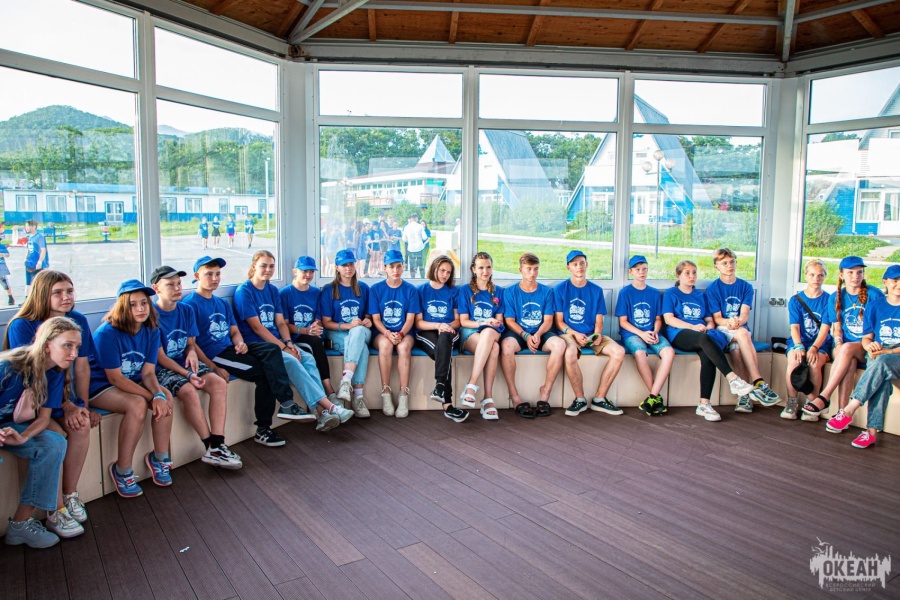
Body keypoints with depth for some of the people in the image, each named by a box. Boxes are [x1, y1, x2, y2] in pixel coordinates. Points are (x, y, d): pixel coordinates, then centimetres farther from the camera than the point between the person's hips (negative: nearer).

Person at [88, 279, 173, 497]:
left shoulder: (151, 330, -4)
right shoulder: (107, 333, -23)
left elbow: (148, 372, -7)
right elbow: (115, 378, -22)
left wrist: (159, 394, -27)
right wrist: (151, 397, -26)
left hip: (131, 382, 6)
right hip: (99, 386, -6)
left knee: (165, 398, -21)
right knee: (137, 404, -33)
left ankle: (159, 458, -4)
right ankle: (122, 470, -17)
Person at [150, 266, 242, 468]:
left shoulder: (187, 311, 7)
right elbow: (160, 356, -12)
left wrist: (192, 351, -11)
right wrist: (187, 374, -21)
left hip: (185, 363, 6)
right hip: (162, 368, -6)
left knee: (219, 383, -19)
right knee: (189, 391, -33)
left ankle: (217, 444, -20)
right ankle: (211, 448, -21)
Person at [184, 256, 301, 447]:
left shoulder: (222, 303, 21)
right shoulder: (191, 304, -5)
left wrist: (240, 343, -5)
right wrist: (214, 369, -19)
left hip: (231, 348, 7)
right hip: (213, 355, -7)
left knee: (272, 350, -20)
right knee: (263, 372, -22)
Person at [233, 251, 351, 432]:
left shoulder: (272, 290, 15)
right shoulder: (244, 291, -6)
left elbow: (280, 323, 11)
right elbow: (256, 327, -13)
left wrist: (289, 343, -9)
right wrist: (284, 347, -17)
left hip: (277, 342, 6)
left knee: (308, 358, -20)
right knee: (290, 361, -30)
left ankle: (320, 411, -31)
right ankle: (328, 406, -31)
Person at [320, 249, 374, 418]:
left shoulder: (363, 289, 14)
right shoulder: (328, 290, 4)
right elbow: (326, 322, 0)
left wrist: (368, 321, -6)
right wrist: (348, 325, -17)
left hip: (361, 333, 2)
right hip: (337, 336, -2)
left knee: (359, 331, -38)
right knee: (361, 349, -37)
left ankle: (345, 382, -46)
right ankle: (357, 396, -40)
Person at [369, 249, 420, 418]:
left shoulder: (410, 289, 4)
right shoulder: (376, 289, 5)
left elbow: (410, 318, -1)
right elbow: (376, 319, 0)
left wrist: (400, 334, -21)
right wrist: (388, 333, -20)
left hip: (405, 333, 0)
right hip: (382, 333, 0)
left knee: (403, 346, -34)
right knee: (385, 344, -35)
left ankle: (404, 395, -30)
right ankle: (385, 393, -28)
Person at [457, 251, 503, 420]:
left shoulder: (498, 292, 18)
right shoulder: (465, 291, 11)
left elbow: (499, 320, 14)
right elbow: (463, 321, 3)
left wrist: (495, 324, -11)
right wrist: (484, 323, -14)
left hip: (493, 333, 2)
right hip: (469, 334, -2)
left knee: (489, 333, -39)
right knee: (494, 347, -37)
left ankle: (471, 387, -40)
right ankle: (488, 398, -40)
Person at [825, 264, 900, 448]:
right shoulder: (875, 307, 12)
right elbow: (866, 338, 12)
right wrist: (870, 346, -11)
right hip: (877, 355, 2)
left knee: (881, 362, -37)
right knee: (882, 379, -34)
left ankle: (848, 411, -38)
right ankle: (872, 430, -36)